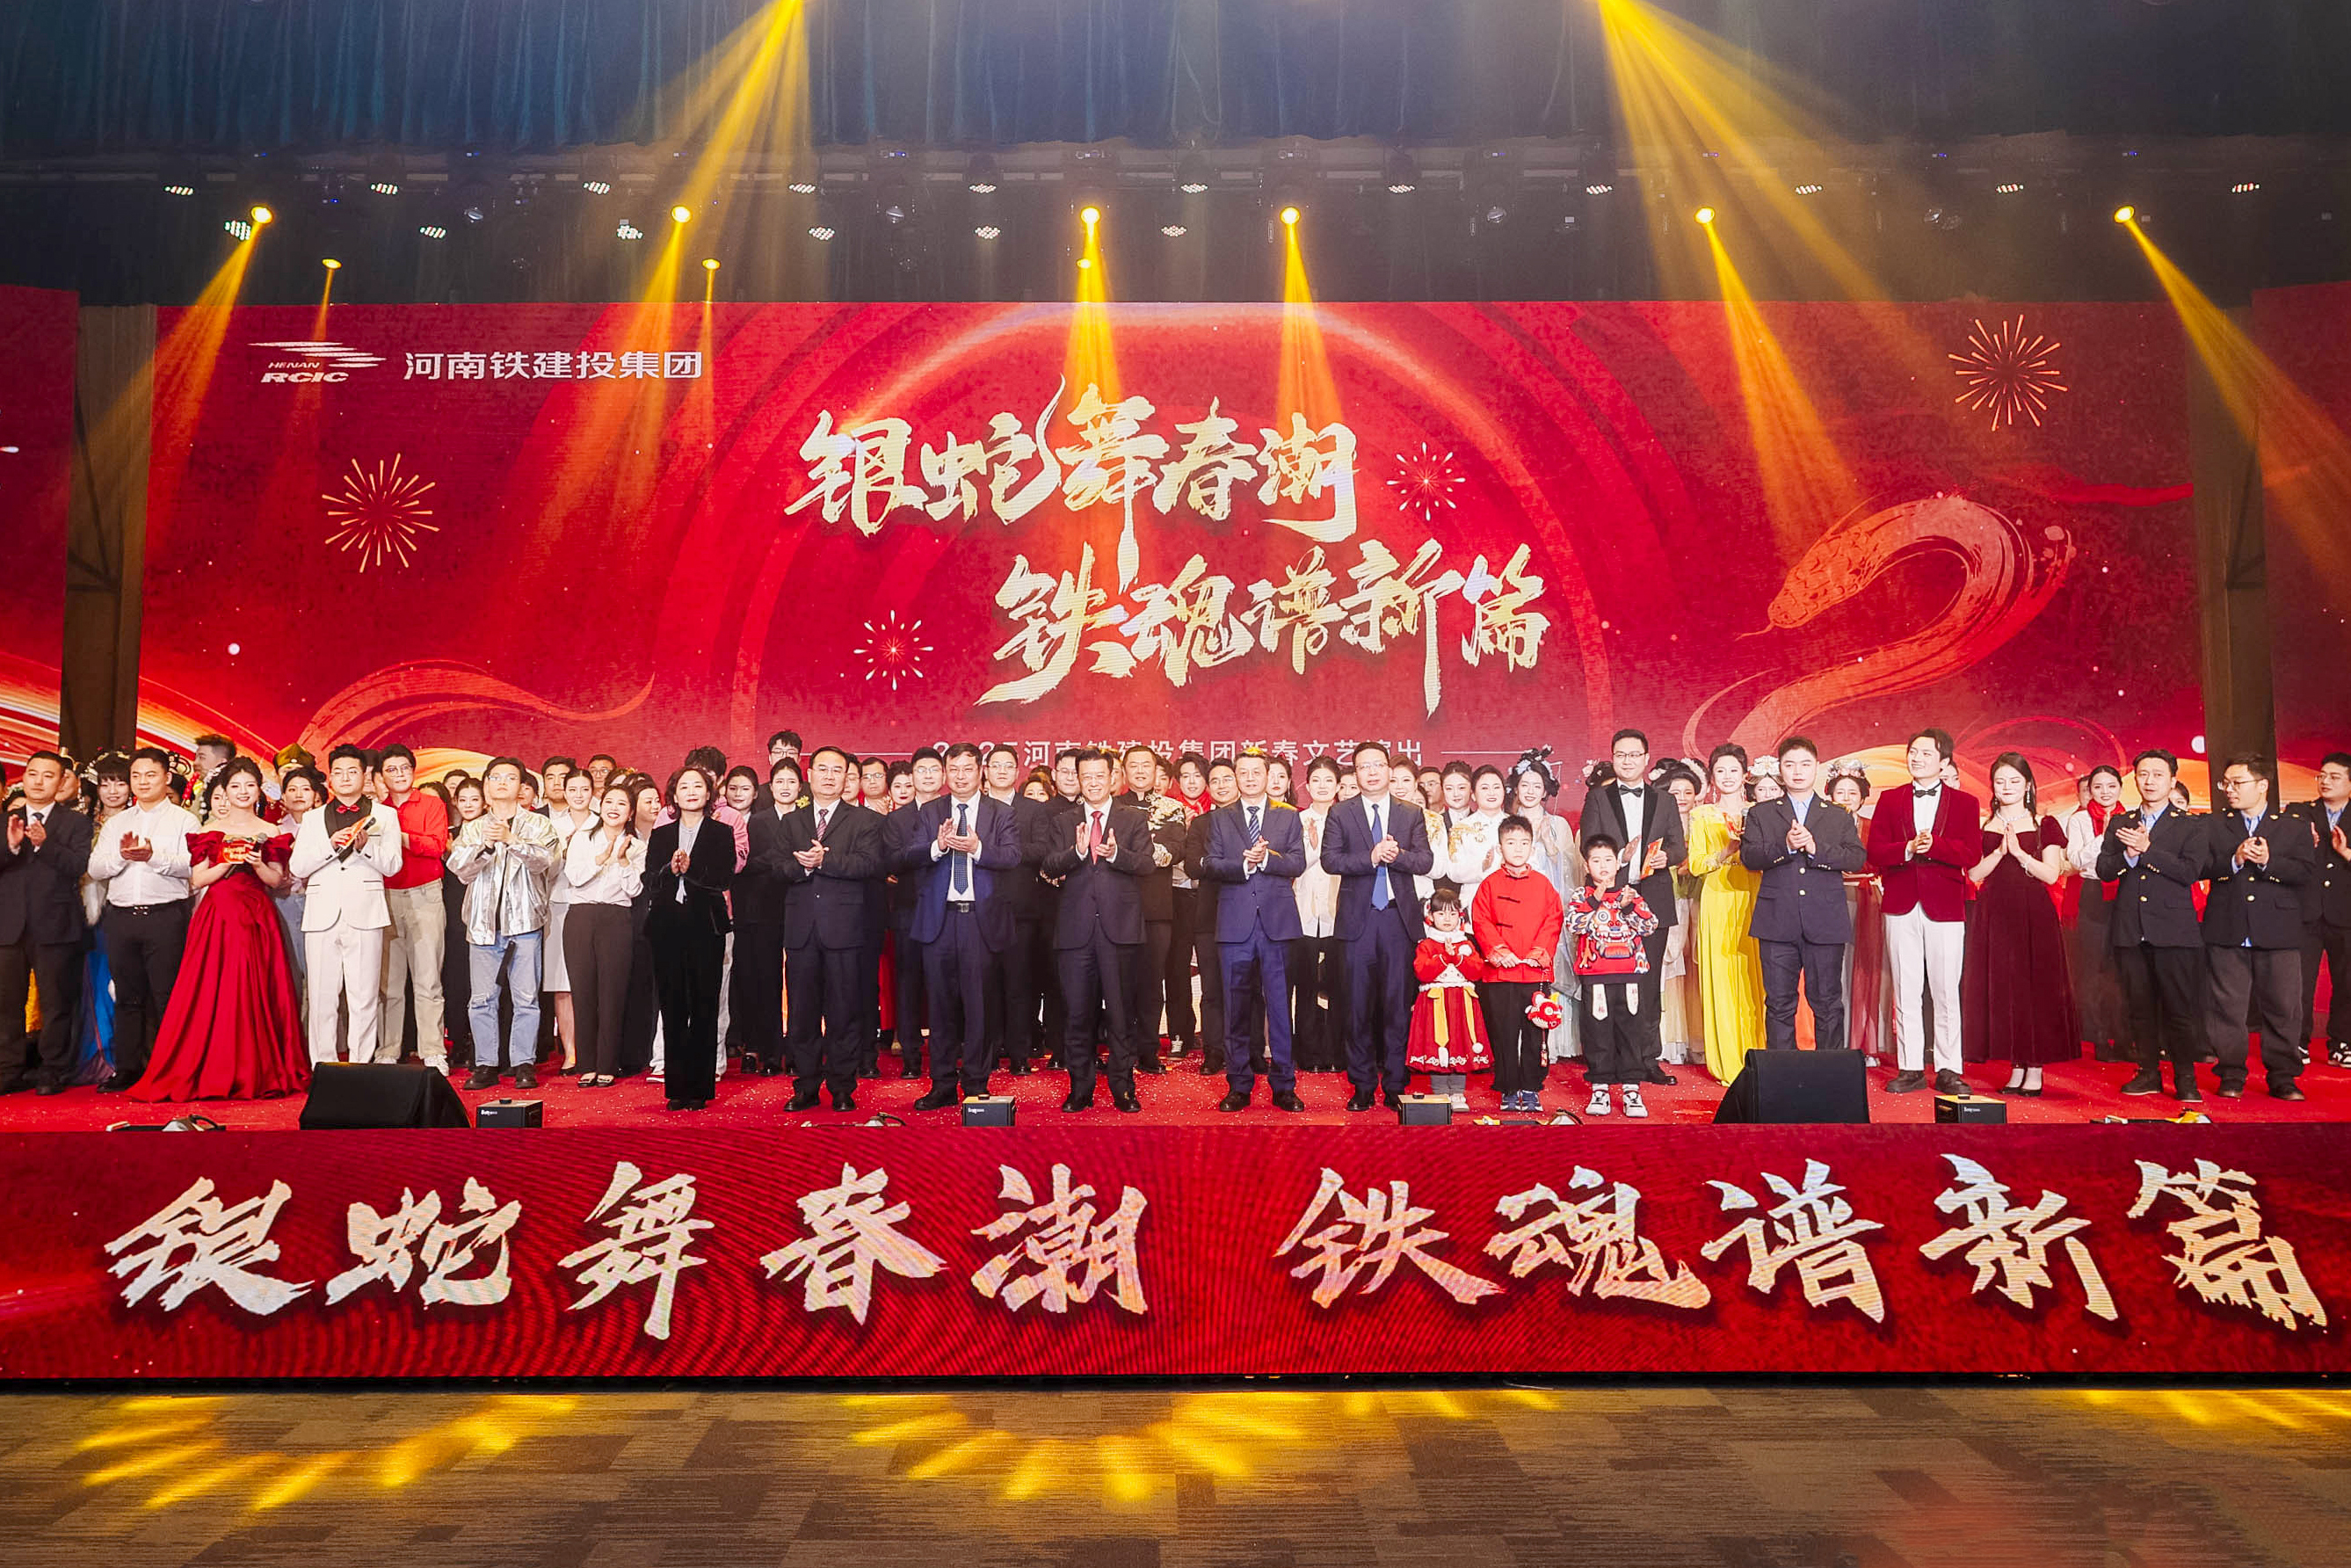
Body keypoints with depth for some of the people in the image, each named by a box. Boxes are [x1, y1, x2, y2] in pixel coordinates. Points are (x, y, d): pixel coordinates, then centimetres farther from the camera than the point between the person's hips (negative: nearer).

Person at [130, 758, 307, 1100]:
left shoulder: (269, 833, 10)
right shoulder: (210, 831, 8)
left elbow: (276, 880, 7)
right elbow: (197, 880, 3)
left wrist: (257, 864, -11)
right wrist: (227, 863, -12)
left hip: (257, 918, 0)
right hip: (218, 915, 0)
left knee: (256, 993, -2)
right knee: (214, 992, -6)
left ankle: (259, 1073, 3)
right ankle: (213, 1072, 0)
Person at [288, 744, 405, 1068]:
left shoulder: (384, 815, 11)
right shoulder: (313, 818, 17)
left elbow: (392, 865, 2)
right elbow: (296, 866, 6)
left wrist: (365, 845, -15)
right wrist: (330, 845, -9)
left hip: (364, 913, -2)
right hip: (321, 915, 2)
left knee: (364, 997, -3)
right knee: (322, 996, 2)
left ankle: (361, 1066, 1)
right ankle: (322, 1067, 8)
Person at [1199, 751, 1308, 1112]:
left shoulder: (1288, 817, 11)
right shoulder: (1219, 818, 11)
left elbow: (1298, 863, 0)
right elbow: (1211, 865, 0)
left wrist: (1266, 858, -16)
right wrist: (1243, 864, -16)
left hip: (1277, 920, 0)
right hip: (1235, 921, 0)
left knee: (1280, 1004, 1)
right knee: (1236, 1007, 4)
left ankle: (1284, 1086, 9)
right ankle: (1239, 1086, 13)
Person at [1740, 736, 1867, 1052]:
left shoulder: (1839, 817, 13)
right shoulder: (1760, 813, 12)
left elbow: (1858, 858, 0)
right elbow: (1748, 857, -1)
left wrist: (1815, 847, -13)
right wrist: (1785, 846, -16)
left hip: (1825, 922, 0)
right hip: (1778, 922, 0)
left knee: (1827, 1003, 3)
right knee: (1779, 1004, 3)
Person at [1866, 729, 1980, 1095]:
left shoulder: (1965, 803, 7)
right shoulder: (1890, 800, 11)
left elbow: (1972, 853, -6)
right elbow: (1875, 851, 0)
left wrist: (1933, 845, -19)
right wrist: (1908, 849, -17)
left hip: (1945, 906, -1)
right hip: (1901, 905, 2)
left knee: (1946, 992, 1)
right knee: (1905, 991, 4)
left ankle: (1949, 1070, 8)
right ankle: (1910, 1068, 10)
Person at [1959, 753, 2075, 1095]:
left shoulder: (2045, 826, 5)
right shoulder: (1982, 828, 10)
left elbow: (2052, 874, -4)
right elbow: (1974, 874, 1)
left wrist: (2019, 852, -15)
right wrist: (2000, 851, -12)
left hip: (2034, 915, -2)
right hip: (1994, 916, 2)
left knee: (2036, 987, -2)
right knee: (2002, 988, 2)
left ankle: (2035, 1070, 3)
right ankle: (2016, 1067, 9)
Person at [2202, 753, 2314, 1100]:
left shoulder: (2293, 828, 9)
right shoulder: (2212, 825, 9)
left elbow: (2307, 870, -4)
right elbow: (2201, 866, -2)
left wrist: (2268, 862, -18)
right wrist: (2234, 860, -18)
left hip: (2278, 931, 0)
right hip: (2227, 930, 0)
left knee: (2282, 1007, 3)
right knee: (2227, 1006, 3)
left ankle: (2282, 1077, 14)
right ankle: (2231, 1075, 12)